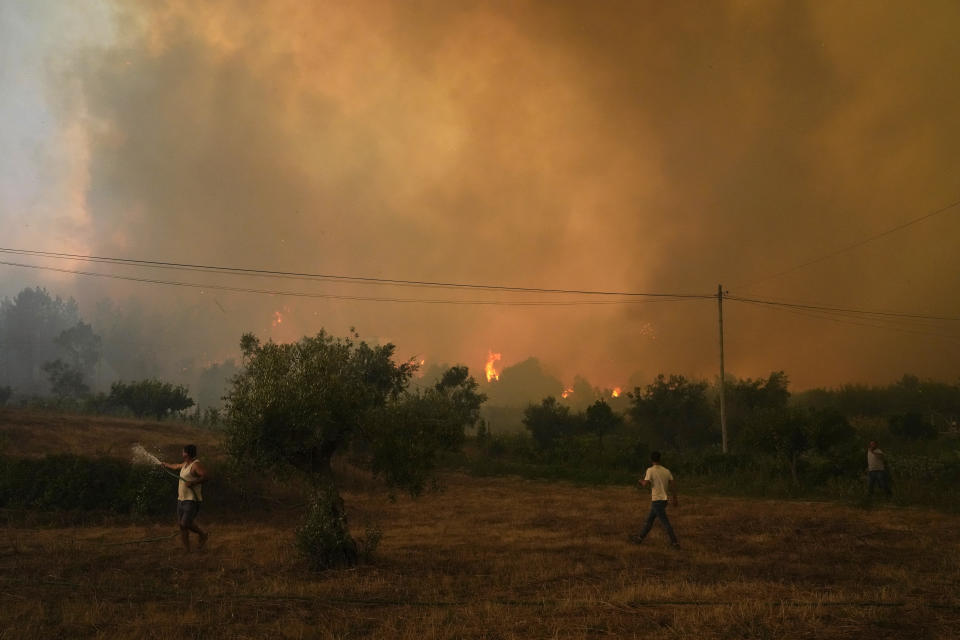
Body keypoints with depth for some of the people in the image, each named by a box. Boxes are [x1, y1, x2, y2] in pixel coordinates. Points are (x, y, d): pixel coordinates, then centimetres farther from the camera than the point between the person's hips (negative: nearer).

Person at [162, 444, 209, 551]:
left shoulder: (196, 465, -14)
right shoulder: (185, 464, 15)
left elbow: (205, 476, -27)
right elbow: (176, 466, 38)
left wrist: (193, 483, -29)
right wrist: (166, 464, 54)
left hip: (192, 500, -9)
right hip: (181, 499, 9)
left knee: (185, 524, -15)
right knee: (181, 524, 7)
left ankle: (203, 535, 9)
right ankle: (186, 548, 14)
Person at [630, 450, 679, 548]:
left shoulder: (651, 470, -12)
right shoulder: (666, 471, 5)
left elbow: (645, 484, -19)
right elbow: (673, 484, 3)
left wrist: (641, 482, 4)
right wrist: (675, 498, 10)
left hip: (657, 500, -7)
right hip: (664, 499, 7)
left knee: (665, 522, -4)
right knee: (649, 519, 17)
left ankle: (675, 542, -4)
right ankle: (640, 537, 26)